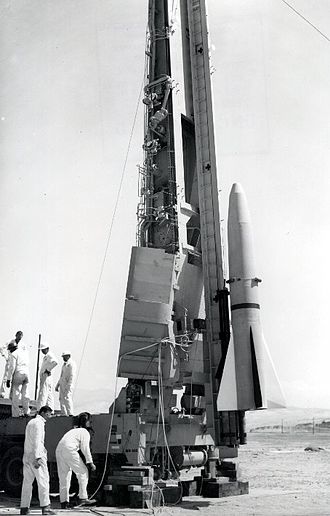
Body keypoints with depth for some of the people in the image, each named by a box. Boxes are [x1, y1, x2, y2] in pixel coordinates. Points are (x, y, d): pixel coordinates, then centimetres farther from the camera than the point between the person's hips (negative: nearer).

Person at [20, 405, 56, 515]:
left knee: (27, 482, 11)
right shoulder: (38, 423, -10)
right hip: (36, 455, -9)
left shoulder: (31, 422, 19)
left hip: (27, 455, 9)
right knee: (43, 480, -7)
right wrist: (37, 458, -24)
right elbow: (37, 441, -19)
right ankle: (45, 507, -11)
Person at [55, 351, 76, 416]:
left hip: (67, 386, -9)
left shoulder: (71, 364, -10)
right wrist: (57, 385, 22)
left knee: (67, 399, -13)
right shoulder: (64, 364, 19)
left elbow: (72, 376, -17)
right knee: (61, 399, 10)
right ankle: (63, 414, 16)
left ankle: (70, 414, -9)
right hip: (62, 385, 9)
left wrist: (68, 386, -23)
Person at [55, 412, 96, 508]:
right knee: (83, 472, 1)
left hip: (58, 449, 8)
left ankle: (63, 502, 9)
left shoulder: (73, 431, 32)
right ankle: (83, 498, -2)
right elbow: (85, 448, -4)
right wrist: (90, 462, -4)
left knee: (64, 477, 11)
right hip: (69, 450, -8)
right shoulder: (84, 432, 8)